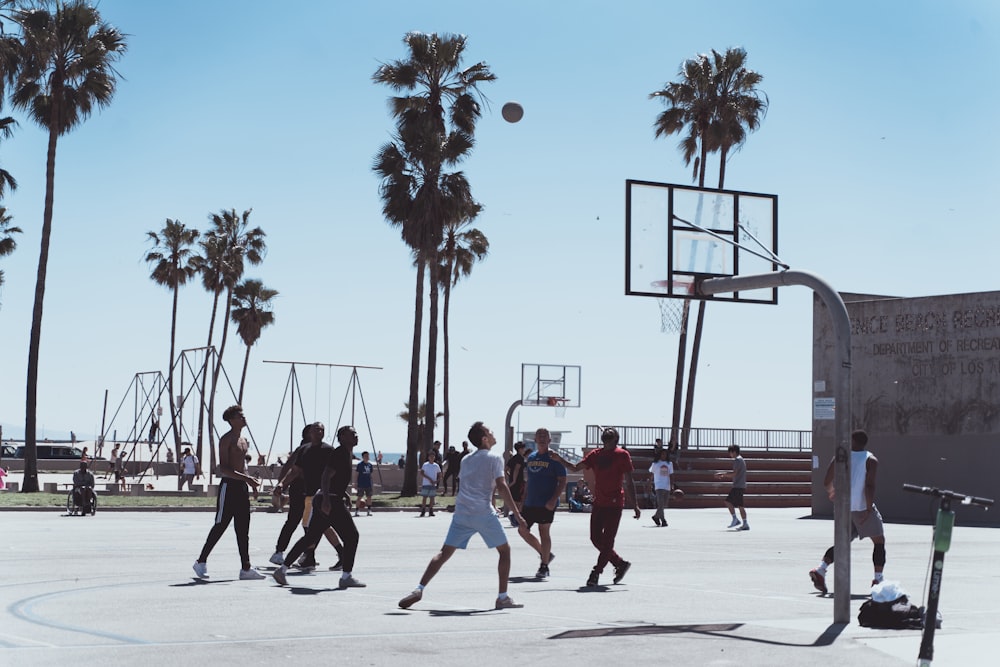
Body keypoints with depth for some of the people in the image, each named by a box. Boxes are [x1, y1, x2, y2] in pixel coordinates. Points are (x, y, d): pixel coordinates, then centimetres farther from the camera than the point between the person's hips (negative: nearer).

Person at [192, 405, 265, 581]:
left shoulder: (244, 441, 17)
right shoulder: (226, 440, -10)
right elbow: (223, 469, -18)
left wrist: (251, 482, 11)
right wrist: (247, 478, -23)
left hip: (242, 487, 8)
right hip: (228, 486, -8)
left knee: (243, 528, 5)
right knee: (220, 526, -5)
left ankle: (246, 568, 5)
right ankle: (201, 561, 6)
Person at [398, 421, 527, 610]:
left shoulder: (466, 460, 22)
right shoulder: (494, 459, 1)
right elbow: (501, 486, -9)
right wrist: (517, 514, -10)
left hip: (461, 513, 5)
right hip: (484, 513, -5)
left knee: (444, 553, 5)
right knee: (504, 550, 10)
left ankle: (419, 589, -9)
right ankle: (503, 598, 6)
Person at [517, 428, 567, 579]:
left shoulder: (554, 458, -6)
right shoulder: (531, 458, 13)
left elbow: (562, 482, -10)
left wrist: (554, 499, -21)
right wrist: (523, 501, 16)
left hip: (546, 504, -7)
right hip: (530, 503, 7)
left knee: (544, 532, -3)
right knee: (523, 531, 6)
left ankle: (544, 566, 6)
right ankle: (545, 554, 24)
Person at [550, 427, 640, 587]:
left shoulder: (622, 455, -4)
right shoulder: (596, 454, 11)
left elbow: (629, 482, -5)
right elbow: (575, 468, 16)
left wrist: (635, 505, -8)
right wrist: (559, 459, 1)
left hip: (614, 504, -6)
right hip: (598, 502, 6)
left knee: (607, 541, -6)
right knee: (596, 538, 6)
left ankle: (596, 572, -2)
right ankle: (621, 564, 21)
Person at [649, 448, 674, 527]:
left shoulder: (669, 464, 11)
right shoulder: (655, 464, 2)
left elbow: (670, 475, 12)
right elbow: (651, 475, 8)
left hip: (667, 487, 5)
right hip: (659, 487, -5)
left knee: (664, 505, 10)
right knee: (661, 504, -14)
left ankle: (656, 516, 30)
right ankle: (663, 521, -15)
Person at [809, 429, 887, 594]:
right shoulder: (871, 460, -6)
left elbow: (827, 482, 6)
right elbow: (870, 485, -19)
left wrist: (831, 492, 27)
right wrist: (869, 509, -18)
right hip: (862, 507, -4)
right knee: (879, 541, 12)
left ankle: (820, 569, -4)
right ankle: (878, 579, 5)